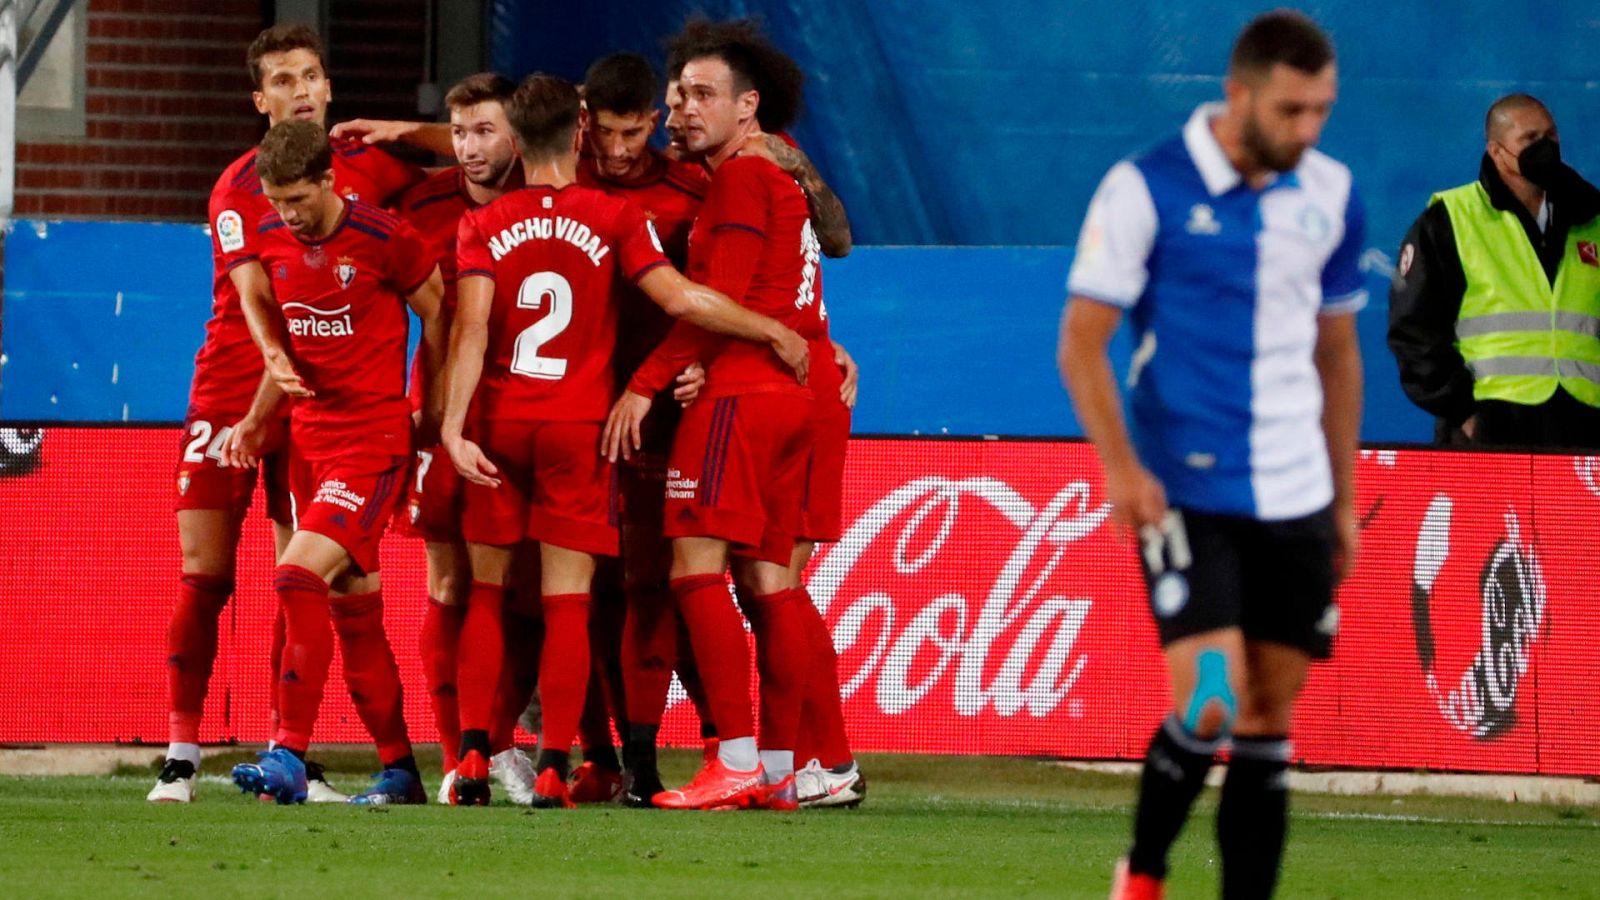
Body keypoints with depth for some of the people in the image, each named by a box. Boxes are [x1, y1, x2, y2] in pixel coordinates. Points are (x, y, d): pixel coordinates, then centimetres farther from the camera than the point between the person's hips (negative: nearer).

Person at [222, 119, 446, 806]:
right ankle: (398, 769, 18)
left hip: (372, 440, -7)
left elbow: (437, 315, 0)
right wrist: (257, 421, 10)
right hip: (310, 436, 7)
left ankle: (288, 757, -21)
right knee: (352, 608, 10)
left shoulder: (384, 239, -13)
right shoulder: (269, 241, 6)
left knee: (299, 579, -21)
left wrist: (432, 411, 3)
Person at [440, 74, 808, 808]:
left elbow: (471, 327, -8)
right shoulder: (614, 219, -1)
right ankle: (553, 769, -7)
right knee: (567, 603, 0)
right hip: (578, 427, -1)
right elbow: (681, 298, -8)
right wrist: (775, 333, 3)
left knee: (485, 594, 11)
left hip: (499, 422, 1)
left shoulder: (483, 227, 2)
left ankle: (474, 754, 1)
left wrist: (454, 426, -13)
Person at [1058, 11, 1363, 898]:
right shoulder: (1145, 189, -8)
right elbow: (1081, 342, -6)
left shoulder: (1331, 194, 7)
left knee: (1269, 718, 5)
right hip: (1187, 494, -5)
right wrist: (1122, 466, -19)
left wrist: (1343, 500, 17)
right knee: (1212, 702, -15)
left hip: (1295, 500, 5)